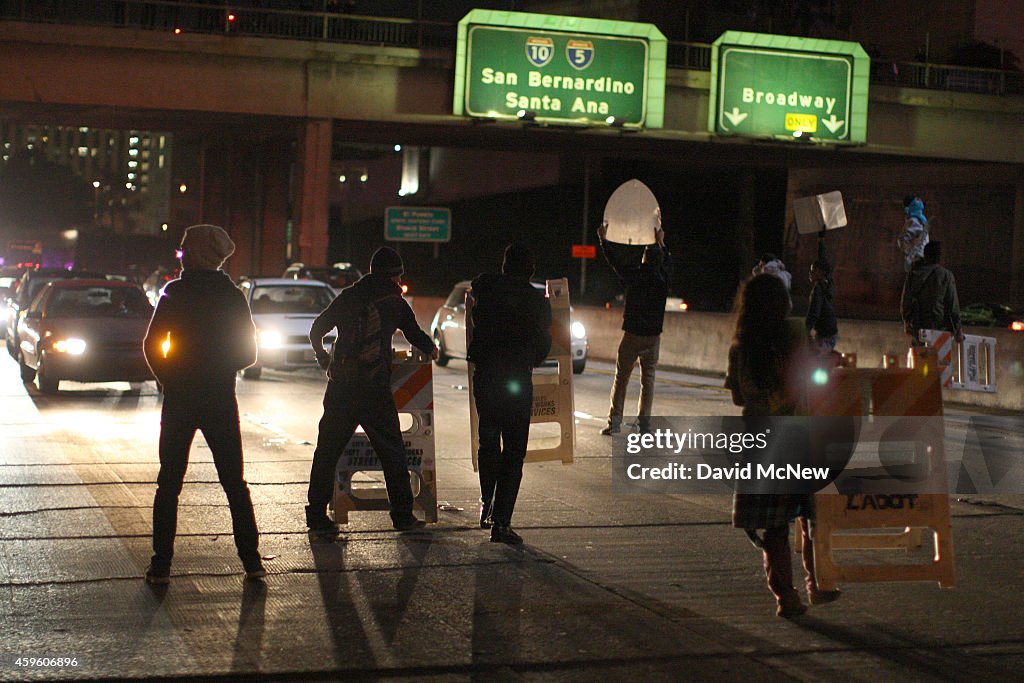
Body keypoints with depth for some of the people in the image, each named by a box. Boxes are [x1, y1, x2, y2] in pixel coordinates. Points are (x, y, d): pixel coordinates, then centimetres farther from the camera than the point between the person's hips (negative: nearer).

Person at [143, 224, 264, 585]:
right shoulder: (233, 297, 1)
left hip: (179, 400, -2)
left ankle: (161, 565, 2)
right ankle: (251, 560, 9)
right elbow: (249, 353, 4)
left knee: (169, 483, 4)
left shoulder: (175, 294, -6)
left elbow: (152, 346, -8)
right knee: (235, 483, 9)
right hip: (221, 401, 2)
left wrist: (168, 379, 6)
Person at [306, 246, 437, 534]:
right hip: (374, 386, -3)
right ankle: (402, 515, 9)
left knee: (327, 451, 7)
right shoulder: (394, 302, 2)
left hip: (340, 385, 3)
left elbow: (316, 331, 14)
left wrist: (325, 361, 28)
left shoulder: (348, 296, 12)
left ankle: (316, 514, 5)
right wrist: (431, 350, 30)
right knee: (392, 451, 7)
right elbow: (415, 334, 8)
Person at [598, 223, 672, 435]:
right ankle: (644, 421, 6)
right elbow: (668, 261, 23)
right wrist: (660, 243, 39)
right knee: (648, 379, 9)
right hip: (653, 337, 3)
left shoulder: (636, 275, -9)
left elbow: (615, 261, 3)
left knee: (621, 379, 4)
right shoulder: (663, 279, 1)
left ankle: (615, 421, 0)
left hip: (632, 335, -3)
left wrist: (603, 239, 15)